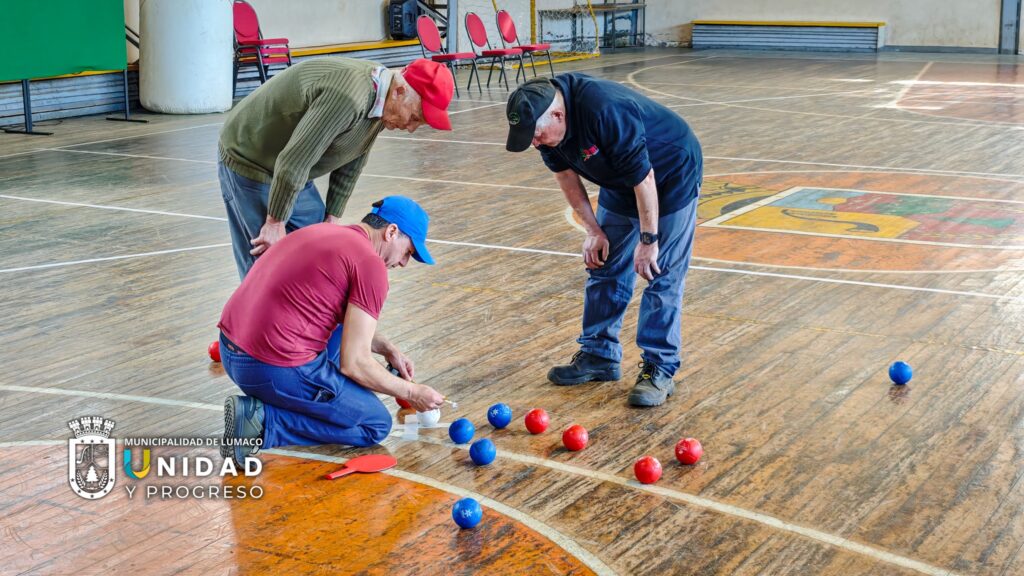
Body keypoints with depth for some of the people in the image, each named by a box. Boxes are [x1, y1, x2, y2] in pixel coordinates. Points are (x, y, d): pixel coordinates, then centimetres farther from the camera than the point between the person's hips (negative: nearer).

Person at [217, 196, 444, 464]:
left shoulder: (318, 231, 18)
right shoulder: (371, 265, -9)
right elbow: (354, 363, -11)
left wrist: (387, 348, 24)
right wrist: (411, 392, 3)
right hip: (277, 369, -9)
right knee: (376, 425, 9)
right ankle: (263, 421, -5)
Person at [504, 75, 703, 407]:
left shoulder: (606, 112, -40)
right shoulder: (544, 122, -15)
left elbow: (644, 178, -32)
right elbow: (566, 175, 1)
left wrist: (648, 240, -24)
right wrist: (593, 229, -1)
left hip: (671, 177, -8)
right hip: (619, 183, 8)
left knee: (663, 277, -8)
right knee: (604, 267, 9)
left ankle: (660, 369, -2)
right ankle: (599, 355, 19)